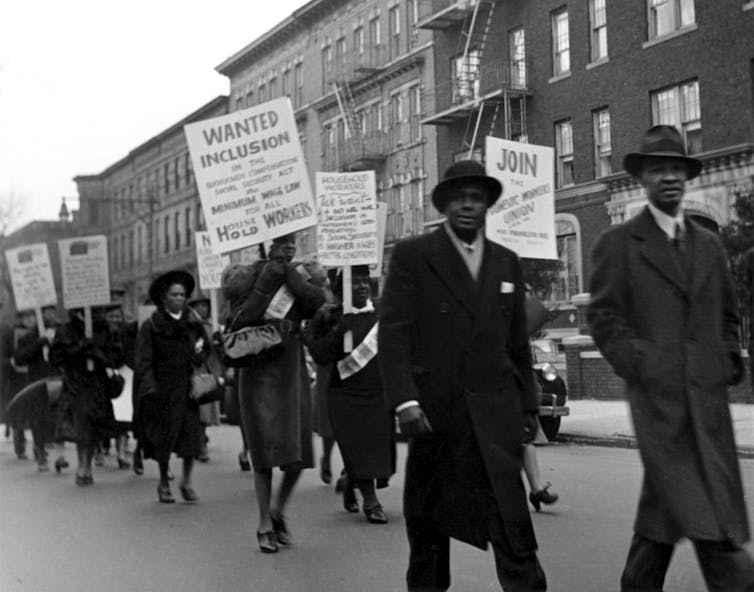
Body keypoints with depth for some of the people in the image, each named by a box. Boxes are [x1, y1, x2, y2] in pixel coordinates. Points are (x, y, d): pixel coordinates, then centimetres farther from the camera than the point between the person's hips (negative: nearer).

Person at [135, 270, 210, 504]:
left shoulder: (193, 323, 9)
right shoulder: (151, 326, -2)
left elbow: (206, 350, 13)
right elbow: (143, 361, -5)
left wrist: (199, 354, -9)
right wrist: (150, 386, -15)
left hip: (189, 387, 3)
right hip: (163, 388, -2)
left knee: (191, 434, -5)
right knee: (164, 437, 4)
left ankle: (187, 482, 7)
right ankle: (164, 483, 19)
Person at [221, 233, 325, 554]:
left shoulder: (299, 276, 9)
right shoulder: (250, 275, -2)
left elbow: (317, 301, -11)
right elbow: (240, 318, -16)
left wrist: (288, 272, -11)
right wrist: (267, 280, -17)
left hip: (292, 371, 4)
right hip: (259, 373, -4)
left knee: (298, 454, 3)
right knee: (265, 450, -4)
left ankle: (278, 510, 27)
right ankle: (265, 525, 7)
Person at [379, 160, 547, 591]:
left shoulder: (507, 263, 14)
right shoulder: (413, 256, 1)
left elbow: (519, 343, 17)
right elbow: (393, 334, -6)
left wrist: (528, 406, 14)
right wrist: (405, 401, -17)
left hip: (495, 412, 2)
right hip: (434, 410, -2)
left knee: (513, 524, -6)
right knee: (427, 523, 8)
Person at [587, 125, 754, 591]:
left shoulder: (709, 244, 17)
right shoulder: (619, 243, 2)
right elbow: (604, 317, -2)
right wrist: (640, 364, -12)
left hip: (708, 392, 5)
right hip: (658, 392, -5)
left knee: (664, 499, 9)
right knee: (701, 514, -10)